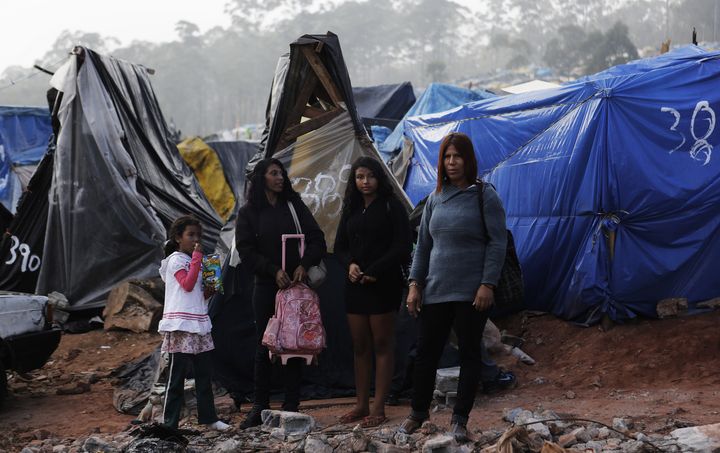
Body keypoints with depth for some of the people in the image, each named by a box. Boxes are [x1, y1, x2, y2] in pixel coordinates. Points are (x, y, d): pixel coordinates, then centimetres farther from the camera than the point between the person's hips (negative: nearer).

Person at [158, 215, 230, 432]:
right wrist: (197, 259, -16)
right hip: (181, 325, -8)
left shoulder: (194, 260, 18)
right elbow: (187, 284, -19)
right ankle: (170, 422, -2)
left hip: (199, 322, 8)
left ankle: (208, 417, 19)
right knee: (177, 375, -5)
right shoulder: (176, 260, -6)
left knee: (205, 373, 11)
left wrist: (209, 291, 4)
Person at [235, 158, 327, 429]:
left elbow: (317, 239, 5)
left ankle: (292, 405, 5)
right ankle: (259, 407, 6)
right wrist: (274, 271, -14)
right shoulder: (249, 213, 5)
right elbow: (246, 251, -2)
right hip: (266, 286, -1)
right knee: (264, 347, 1)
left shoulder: (294, 206, 9)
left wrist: (304, 265, -12)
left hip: (295, 284, 1)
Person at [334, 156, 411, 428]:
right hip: (355, 284, 6)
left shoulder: (391, 207, -3)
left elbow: (401, 248, -9)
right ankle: (361, 405, 13)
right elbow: (340, 246, 16)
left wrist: (373, 272, -15)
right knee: (360, 346, 7)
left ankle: (378, 408, -1)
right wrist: (350, 264, -6)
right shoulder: (351, 209, 14)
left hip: (384, 284, -6)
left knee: (382, 344, -2)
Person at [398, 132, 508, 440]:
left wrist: (487, 284, -14)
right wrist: (414, 284, 6)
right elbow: (423, 244, 13)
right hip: (435, 290, 4)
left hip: (471, 292, -4)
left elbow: (497, 243, -7)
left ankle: (460, 419, 11)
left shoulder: (485, 196, -3)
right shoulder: (435, 198, 10)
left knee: (469, 353, 3)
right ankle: (419, 411, 23)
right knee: (426, 351, 7)